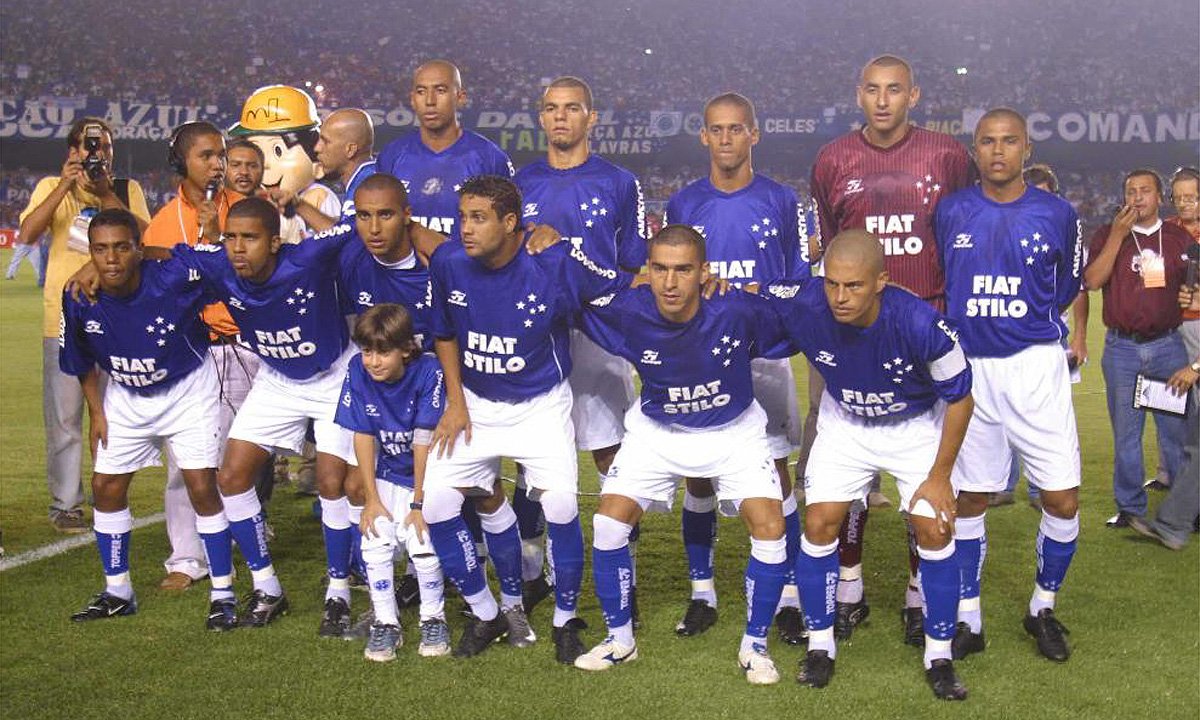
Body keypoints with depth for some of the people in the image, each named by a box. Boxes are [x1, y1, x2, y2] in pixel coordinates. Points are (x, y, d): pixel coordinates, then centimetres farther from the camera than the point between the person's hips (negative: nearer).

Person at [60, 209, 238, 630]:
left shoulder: (174, 280, -30)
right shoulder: (80, 300, -18)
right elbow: (83, 362, 1)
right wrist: (96, 412, 3)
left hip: (188, 390, -4)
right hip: (125, 397, 4)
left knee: (202, 487, -9)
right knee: (106, 485, 7)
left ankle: (223, 592, 5)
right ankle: (117, 591, 25)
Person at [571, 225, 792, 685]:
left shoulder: (738, 311, -29)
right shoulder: (626, 312, -24)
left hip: (734, 432, -1)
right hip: (656, 432, 2)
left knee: (770, 529, -14)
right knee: (608, 522, -8)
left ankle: (754, 645, 7)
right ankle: (620, 639, 13)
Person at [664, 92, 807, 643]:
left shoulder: (781, 202, 3)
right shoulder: (683, 204, 7)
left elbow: (801, 283, 5)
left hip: (763, 354, -1)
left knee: (775, 474, 0)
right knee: (698, 477, 6)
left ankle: (789, 597, 8)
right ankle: (701, 593, 18)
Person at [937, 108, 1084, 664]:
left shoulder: (1056, 214, 0)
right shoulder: (951, 212, 2)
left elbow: (1069, 285, 15)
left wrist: (1037, 327, 11)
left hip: (1035, 368, 0)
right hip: (968, 368, 1)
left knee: (1062, 499, -2)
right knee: (970, 497, 7)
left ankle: (1043, 608, 20)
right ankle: (967, 619, 19)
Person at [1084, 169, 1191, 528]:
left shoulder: (1180, 238, 9)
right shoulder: (1107, 234, 4)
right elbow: (1093, 281, -11)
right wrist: (1118, 234, -13)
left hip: (1168, 346, 1)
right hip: (1122, 347, 0)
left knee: (1176, 428, 2)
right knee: (1125, 432, 6)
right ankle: (1129, 506, 16)